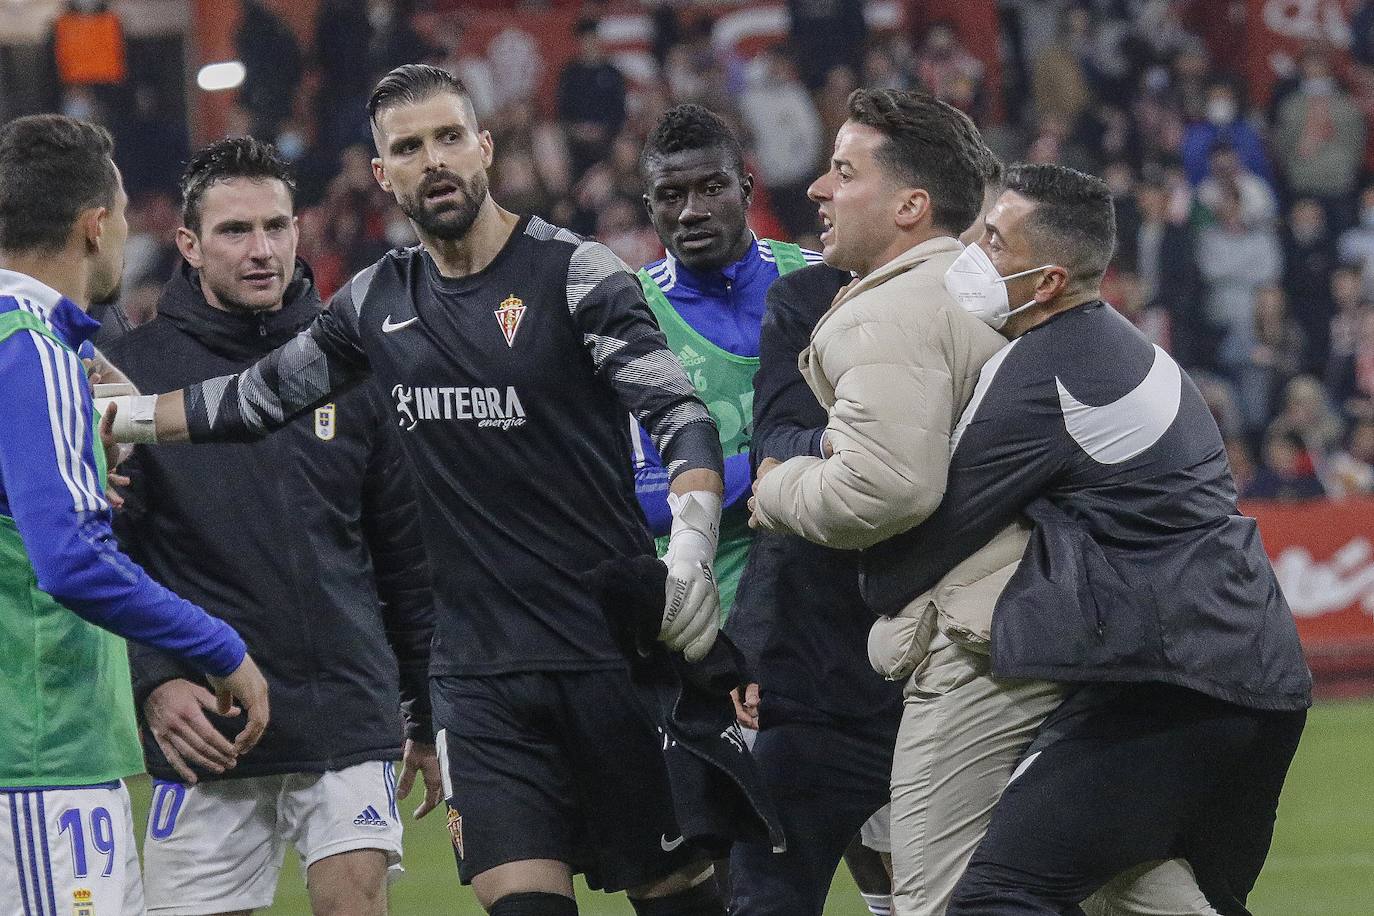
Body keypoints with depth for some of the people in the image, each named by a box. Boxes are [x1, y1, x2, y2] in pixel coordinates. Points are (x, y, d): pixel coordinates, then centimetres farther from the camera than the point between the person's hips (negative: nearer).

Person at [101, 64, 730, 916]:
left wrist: (691, 545, -30)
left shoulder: (575, 274, -6)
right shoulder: (379, 302, 11)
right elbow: (258, 396, 26)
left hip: (609, 651, -4)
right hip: (477, 671, 4)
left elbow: (681, 415, -14)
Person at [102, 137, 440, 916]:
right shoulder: (133, 370, 0)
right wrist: (152, 679, -16)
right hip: (204, 726, -2)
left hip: (350, 719, 2)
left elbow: (406, 553, 15)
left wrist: (429, 716, 15)